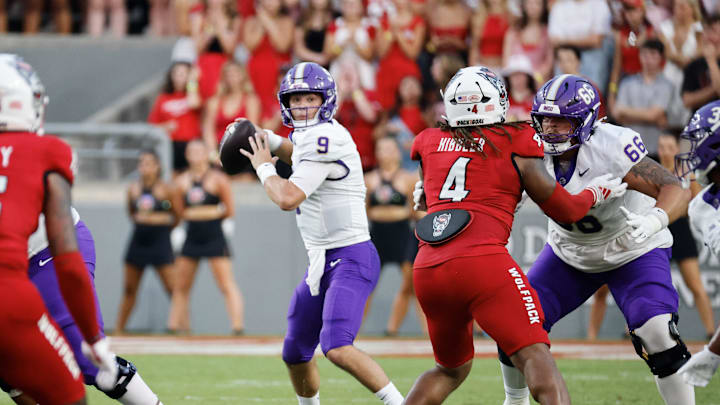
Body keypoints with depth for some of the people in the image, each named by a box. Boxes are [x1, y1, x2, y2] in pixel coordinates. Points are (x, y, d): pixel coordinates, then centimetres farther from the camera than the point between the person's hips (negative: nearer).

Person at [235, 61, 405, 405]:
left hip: (350, 258, -10)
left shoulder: (324, 138, -18)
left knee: (337, 348, -28)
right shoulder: (308, 134, 10)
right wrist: (268, 142, 19)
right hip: (322, 261, 10)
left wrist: (263, 167, -7)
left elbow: (288, 198, -26)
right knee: (295, 354, 18)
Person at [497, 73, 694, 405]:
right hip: (569, 252, 5)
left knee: (657, 335, -26)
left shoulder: (610, 148, -33)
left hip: (634, 252, -5)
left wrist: (653, 221, -57)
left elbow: (676, 190, -35)